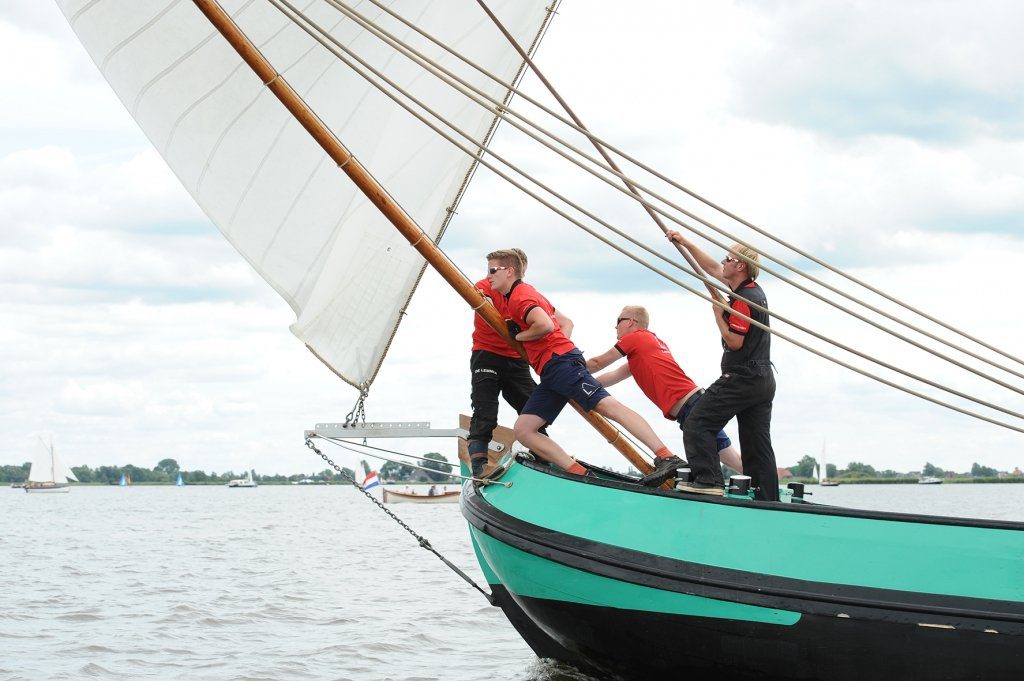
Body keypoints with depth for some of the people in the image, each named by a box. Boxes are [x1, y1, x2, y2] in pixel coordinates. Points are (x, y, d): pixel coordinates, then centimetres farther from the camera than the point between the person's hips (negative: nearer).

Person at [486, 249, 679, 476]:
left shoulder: (519, 297, -4)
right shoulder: (528, 293, 28)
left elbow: (545, 325, -23)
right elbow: (566, 323, 31)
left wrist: (519, 336, -5)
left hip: (560, 363, -11)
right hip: (550, 373, 11)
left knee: (607, 405, -21)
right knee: (523, 430, 0)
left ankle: (669, 458, -29)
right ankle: (579, 475, -11)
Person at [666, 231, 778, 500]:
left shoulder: (743, 300, -15)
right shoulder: (754, 291, 14)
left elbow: (734, 342, -18)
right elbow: (712, 268, 25)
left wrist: (718, 312, -8)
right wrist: (685, 243, 26)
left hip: (741, 378, -10)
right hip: (764, 380, 10)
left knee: (698, 422, -7)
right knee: (758, 443, 8)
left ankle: (708, 480, -19)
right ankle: (768, 501, 5)